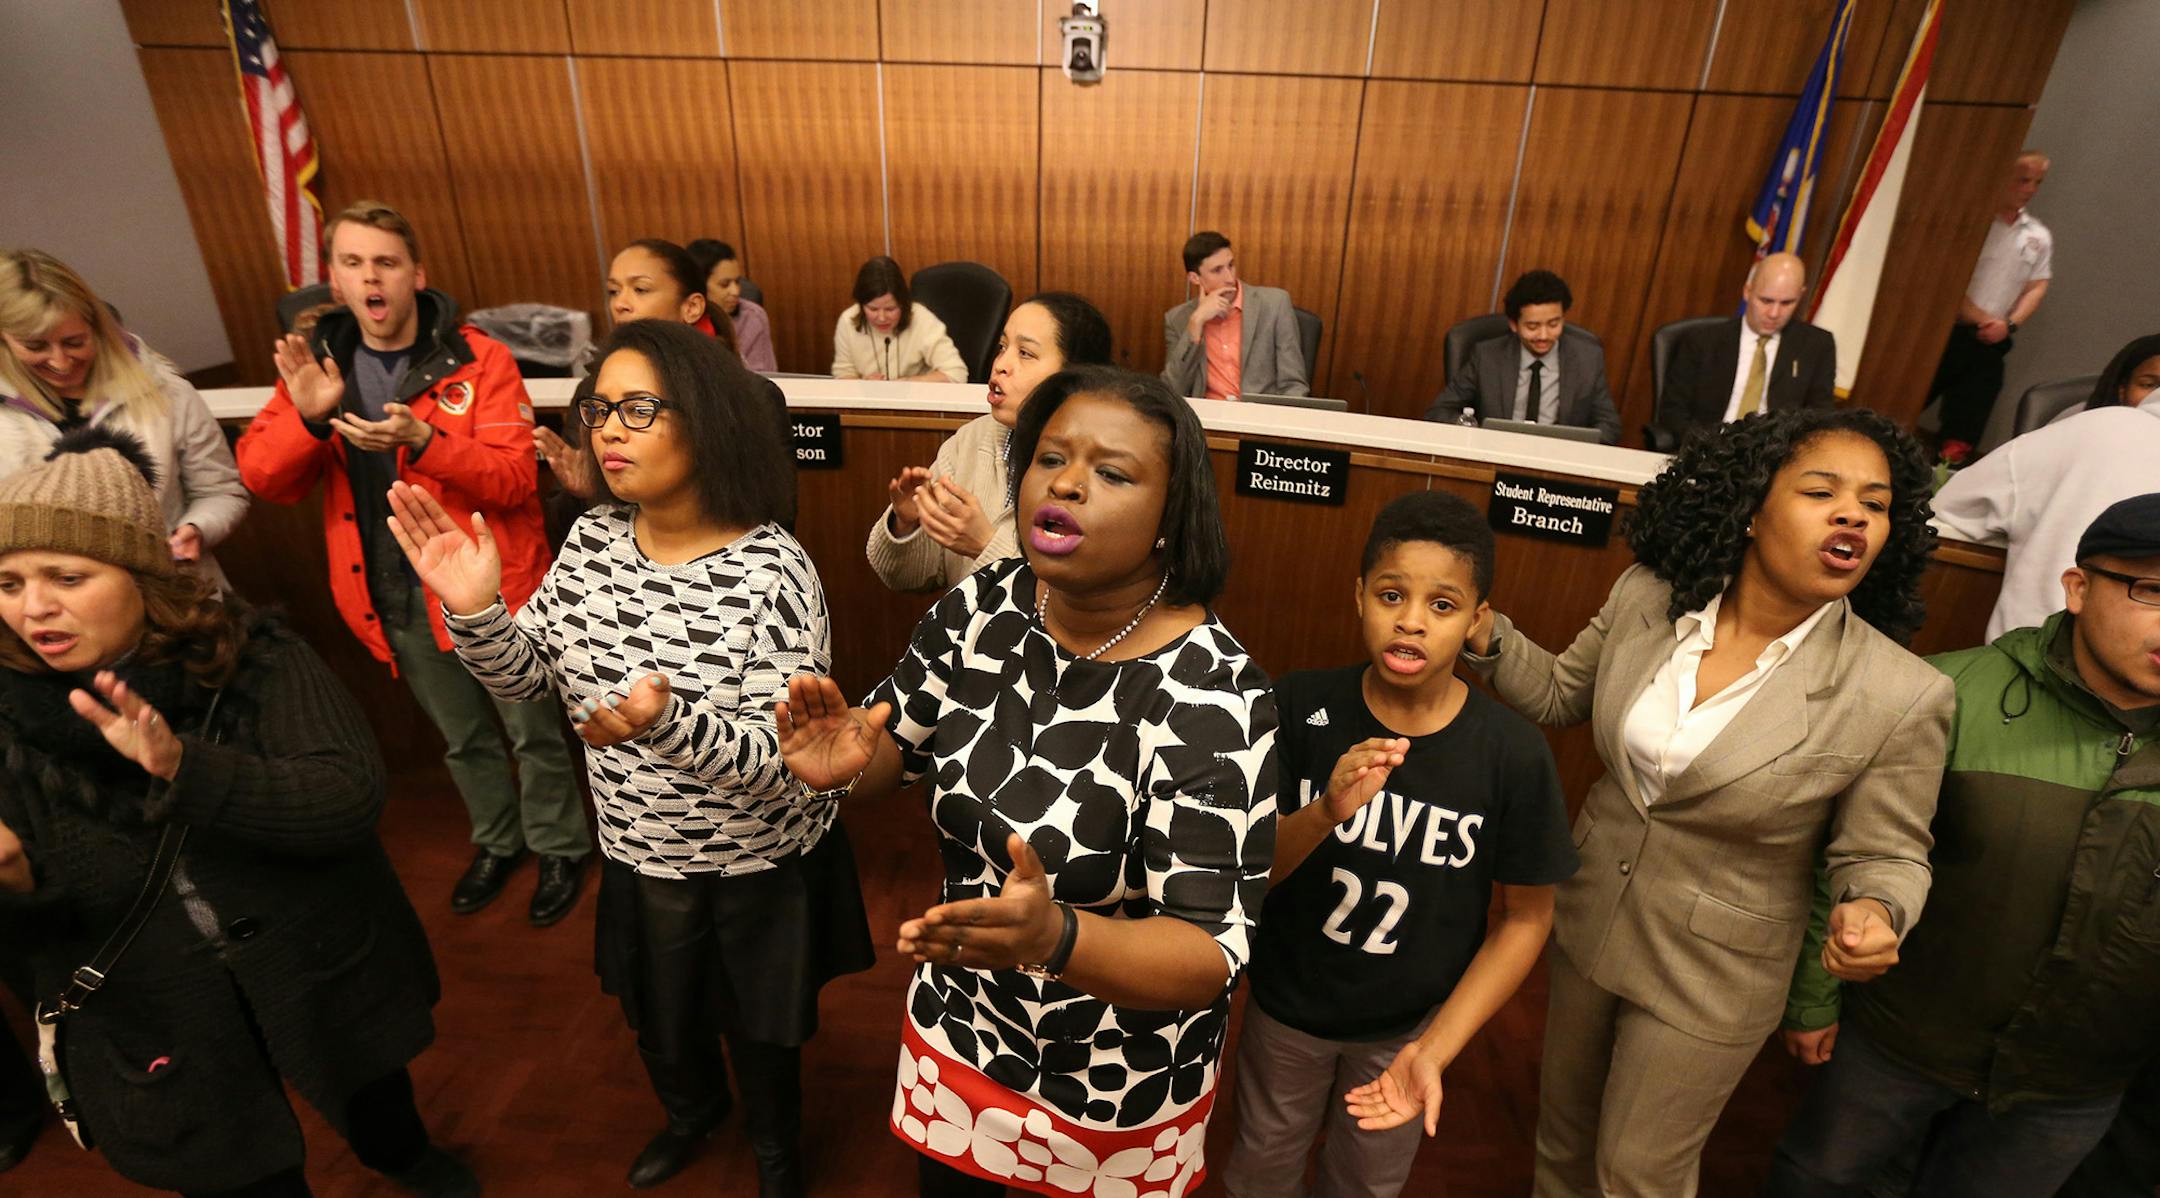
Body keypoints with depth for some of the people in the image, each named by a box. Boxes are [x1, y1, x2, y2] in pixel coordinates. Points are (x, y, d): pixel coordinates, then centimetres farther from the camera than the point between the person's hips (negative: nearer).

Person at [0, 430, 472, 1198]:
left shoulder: (253, 659, -18)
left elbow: (352, 795, -29)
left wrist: (184, 764, -41)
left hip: (313, 964, -1)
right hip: (148, 1017, 1)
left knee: (369, 1093, 26)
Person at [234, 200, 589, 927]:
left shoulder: (479, 360, -12)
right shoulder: (316, 362, 1)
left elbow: (515, 478, -18)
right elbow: (261, 480, -3)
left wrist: (420, 441, -33)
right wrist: (307, 416, -22)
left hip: (487, 585, -4)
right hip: (392, 596, 4)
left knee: (532, 731, 10)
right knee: (462, 738, 22)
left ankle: (559, 849, 32)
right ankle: (497, 842, 44)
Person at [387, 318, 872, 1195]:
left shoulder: (772, 573, -28)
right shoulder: (592, 541, -8)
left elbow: (788, 762, -29)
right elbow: (527, 679, 0)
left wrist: (667, 724, -46)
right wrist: (475, 609, -19)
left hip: (756, 868, -5)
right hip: (638, 855, 5)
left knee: (759, 1033, 22)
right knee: (659, 1022, 30)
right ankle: (691, 1110, 65)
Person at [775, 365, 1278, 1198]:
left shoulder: (1211, 698, -30)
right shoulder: (981, 608, -13)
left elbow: (1212, 954, -28)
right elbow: (898, 748, 0)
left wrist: (1053, 935, -46)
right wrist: (846, 763, -23)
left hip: (1119, 1079, -4)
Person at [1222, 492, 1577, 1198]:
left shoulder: (1514, 754, -21)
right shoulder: (1301, 708, -21)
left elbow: (1526, 917, -11)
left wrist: (1435, 1048, -18)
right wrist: (1327, 812, -37)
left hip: (1410, 1025, 0)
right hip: (1287, 1002, 0)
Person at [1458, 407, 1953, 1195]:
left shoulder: (1901, 697, -22)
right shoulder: (1647, 596, -14)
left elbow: (1886, 857, -10)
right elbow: (1560, 695, 1)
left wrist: (1874, 914, -32)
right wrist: (1483, 635, -15)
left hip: (1710, 979, -3)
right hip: (1587, 921, 4)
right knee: (1562, 1132, 27)